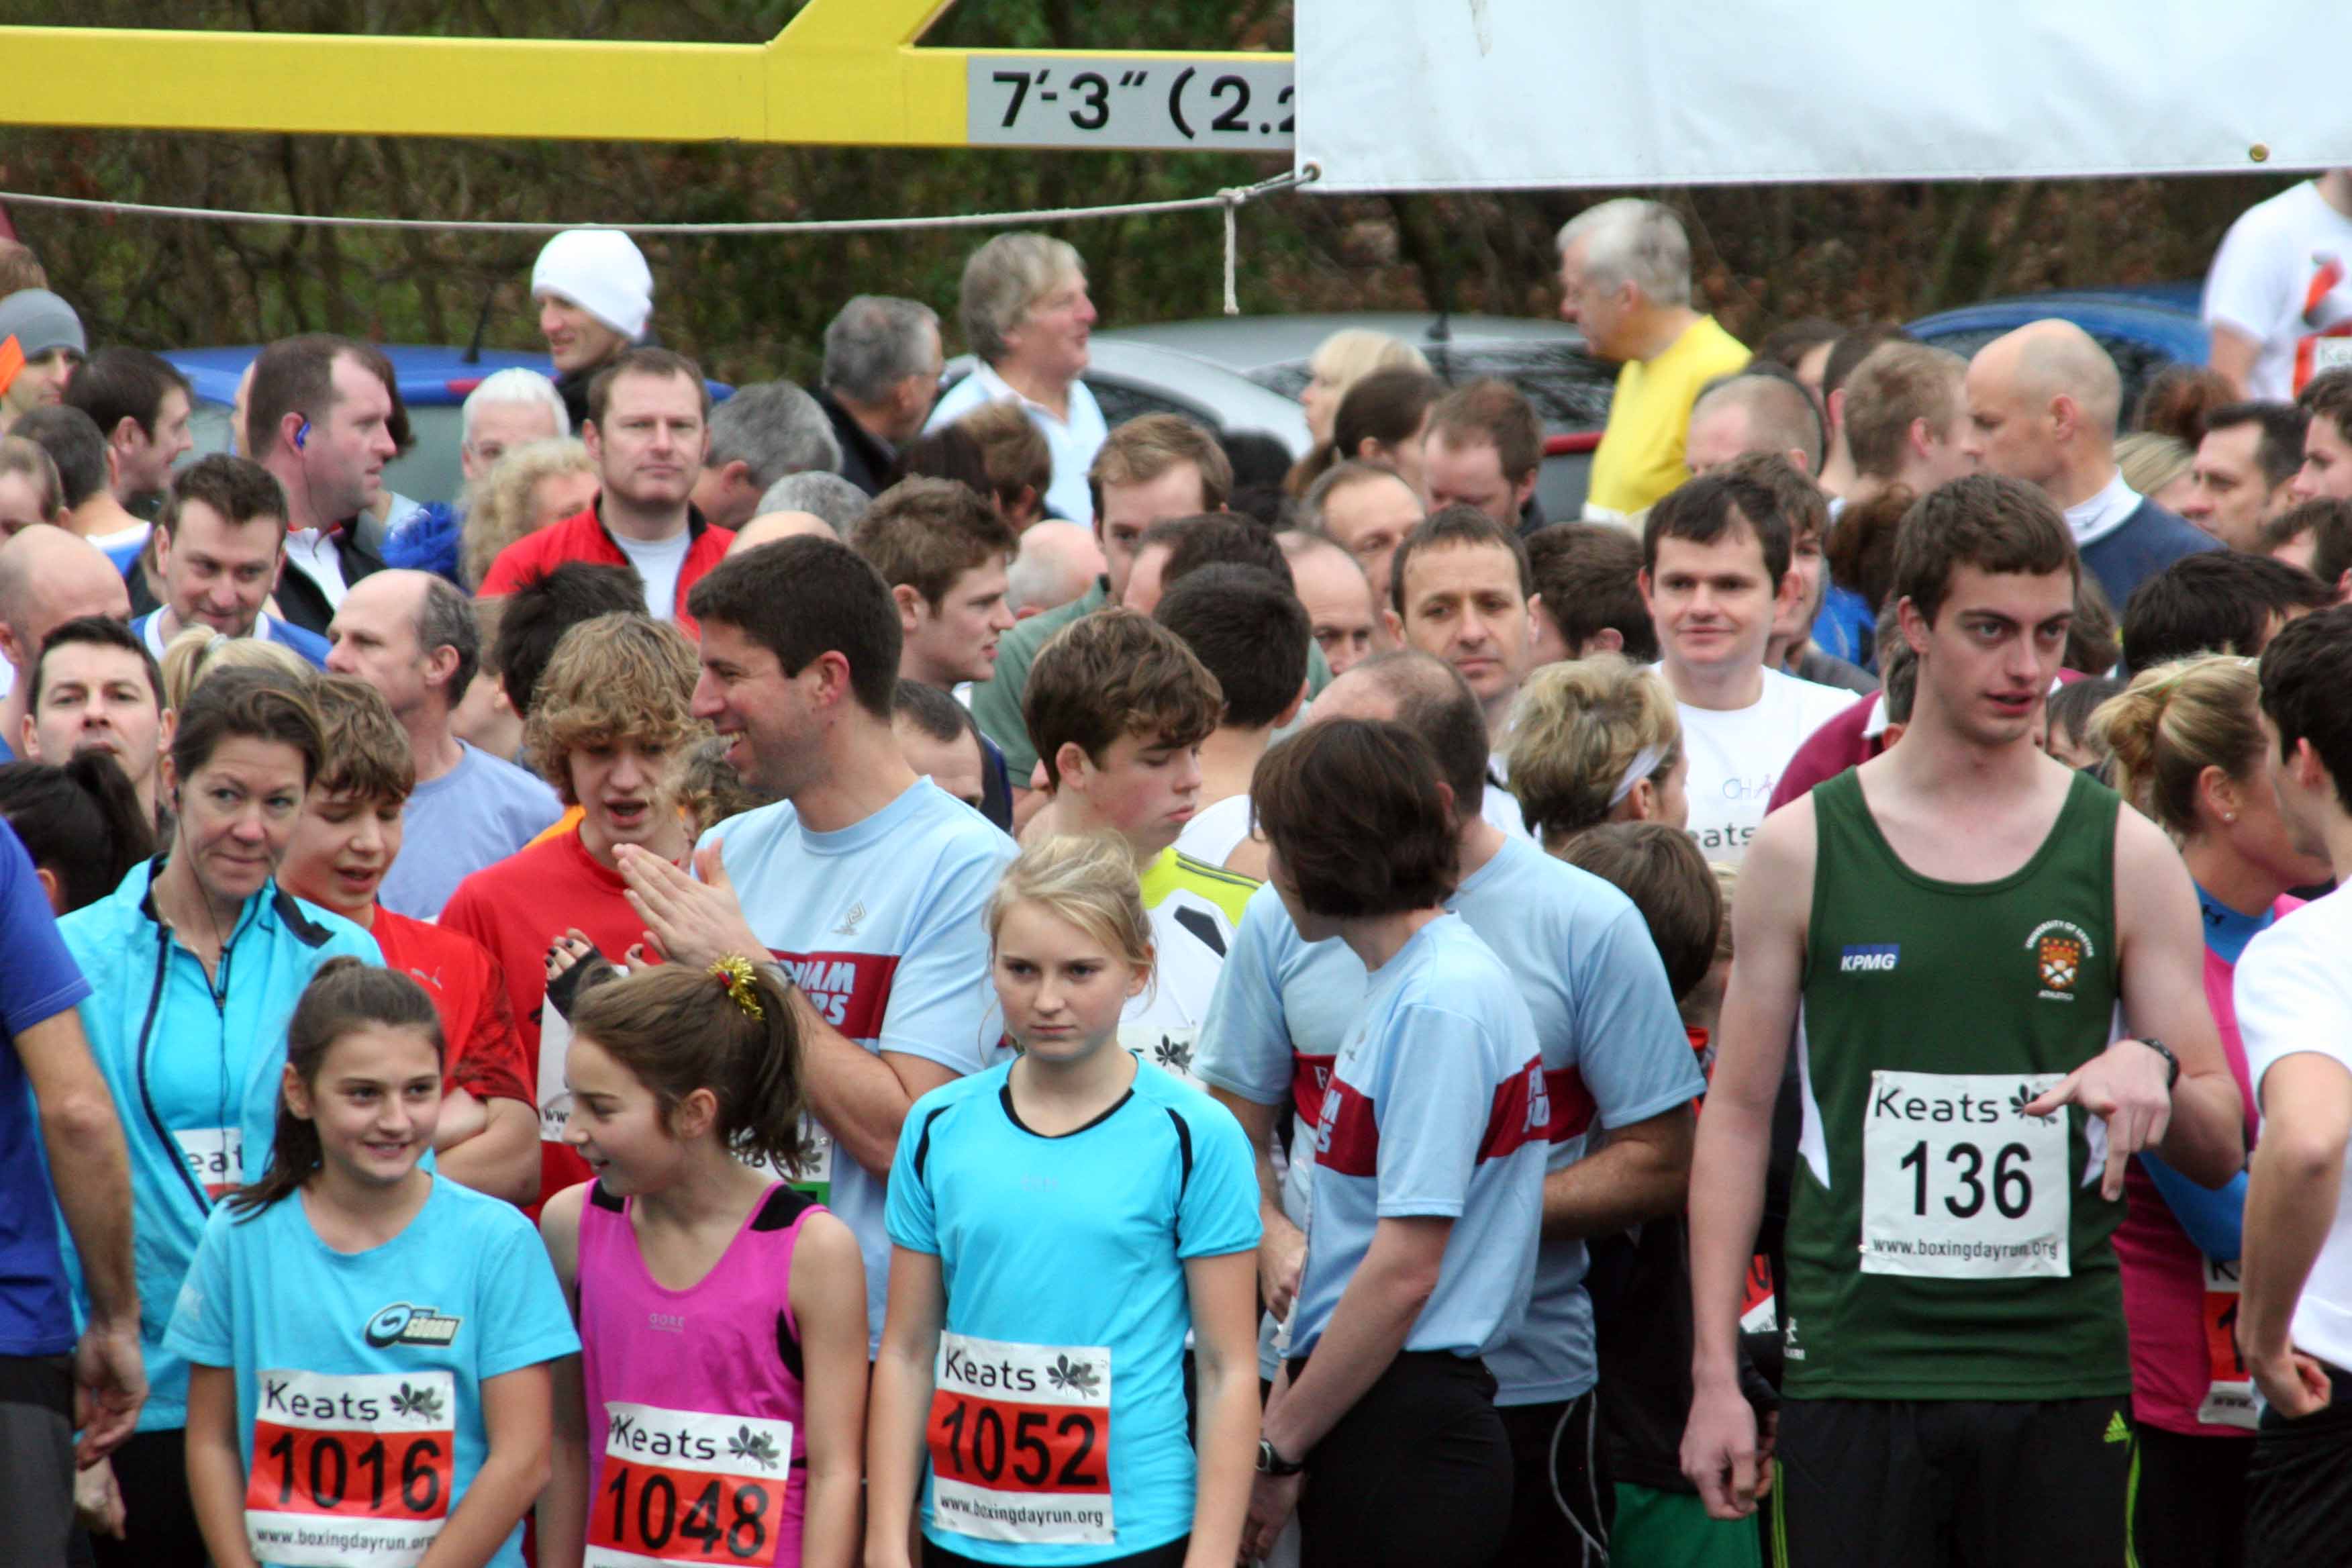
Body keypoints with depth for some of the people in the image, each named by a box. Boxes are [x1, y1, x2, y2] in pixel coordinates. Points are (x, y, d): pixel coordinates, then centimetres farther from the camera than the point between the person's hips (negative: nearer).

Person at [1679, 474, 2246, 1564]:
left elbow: (2221, 1152, 8)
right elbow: (1737, 1119, 7)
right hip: (1856, 1365, -1)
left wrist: (2157, 1075, -16)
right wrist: (1714, 1373, 1)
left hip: (2061, 1379, 1)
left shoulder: (2124, 855, 5)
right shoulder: (1804, 849, 4)